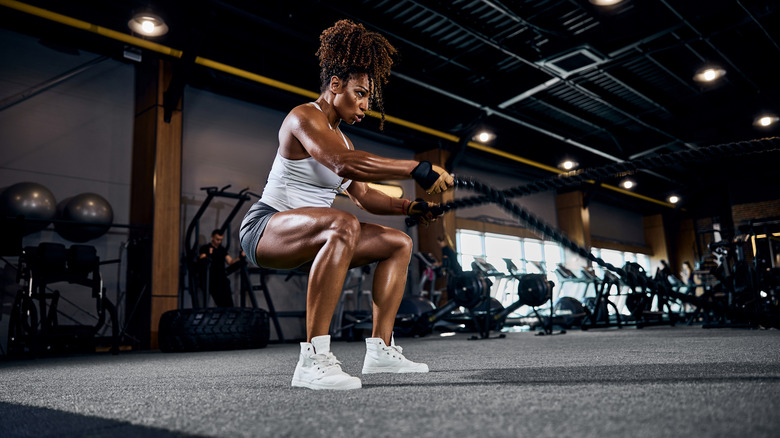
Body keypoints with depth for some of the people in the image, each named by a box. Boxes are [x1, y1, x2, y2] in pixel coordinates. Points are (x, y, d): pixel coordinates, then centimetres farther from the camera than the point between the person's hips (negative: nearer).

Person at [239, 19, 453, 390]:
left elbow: (364, 196, 17)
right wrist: (417, 169, -34)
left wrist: (410, 207, 2)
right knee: (344, 226, -39)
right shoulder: (304, 117, -11)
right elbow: (342, 164, -32)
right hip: (265, 226, -9)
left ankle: (380, 350, -3)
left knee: (400, 243, 4)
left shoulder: (341, 137, 18)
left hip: (308, 237, 9)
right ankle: (313, 359, -40)